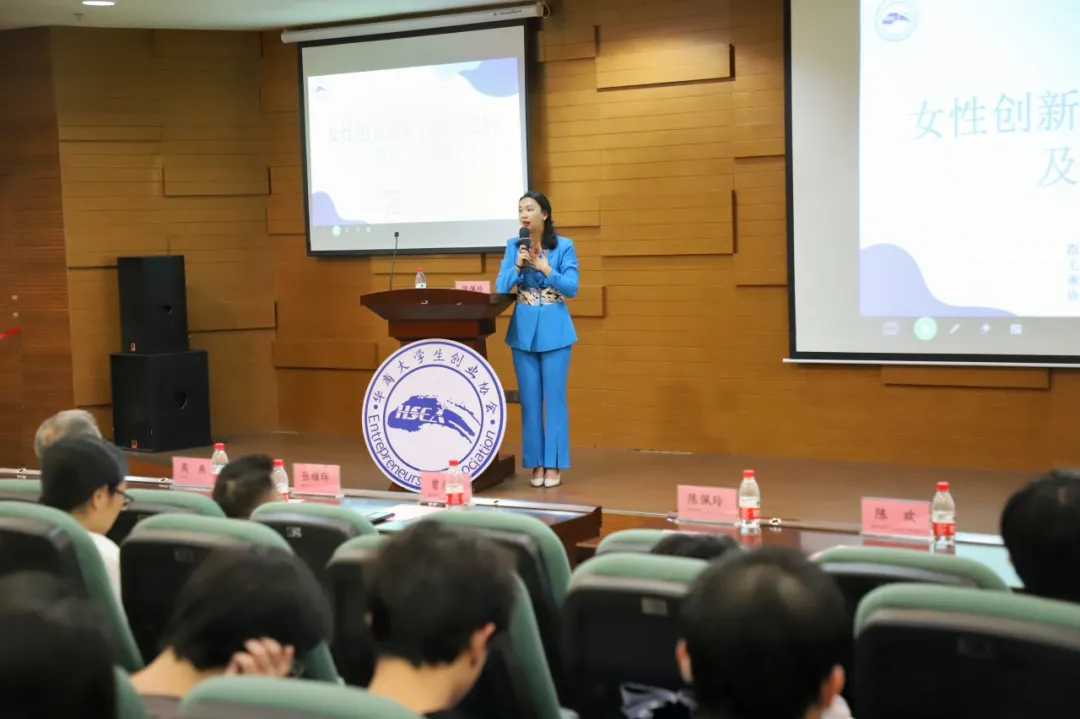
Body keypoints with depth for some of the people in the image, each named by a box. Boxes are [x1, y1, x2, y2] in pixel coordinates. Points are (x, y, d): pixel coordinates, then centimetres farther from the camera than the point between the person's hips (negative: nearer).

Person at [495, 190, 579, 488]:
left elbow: (572, 288, -8)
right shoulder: (513, 246, 5)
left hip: (554, 330, -3)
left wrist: (546, 269, -19)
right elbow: (501, 288, 0)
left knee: (554, 398, 1)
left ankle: (554, 464, 8)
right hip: (523, 330, 3)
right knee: (530, 399, 5)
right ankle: (536, 463, 13)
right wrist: (518, 266, -15)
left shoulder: (564, 246, -3)